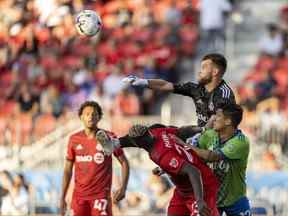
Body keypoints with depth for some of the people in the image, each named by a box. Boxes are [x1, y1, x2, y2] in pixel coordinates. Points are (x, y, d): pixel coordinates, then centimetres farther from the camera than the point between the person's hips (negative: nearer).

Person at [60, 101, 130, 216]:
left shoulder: (109, 138, -3)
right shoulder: (74, 139, 6)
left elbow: (124, 163, 3)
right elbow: (68, 169, 12)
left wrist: (123, 188, -10)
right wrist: (62, 198, 8)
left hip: (101, 196, -3)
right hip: (79, 196, 3)